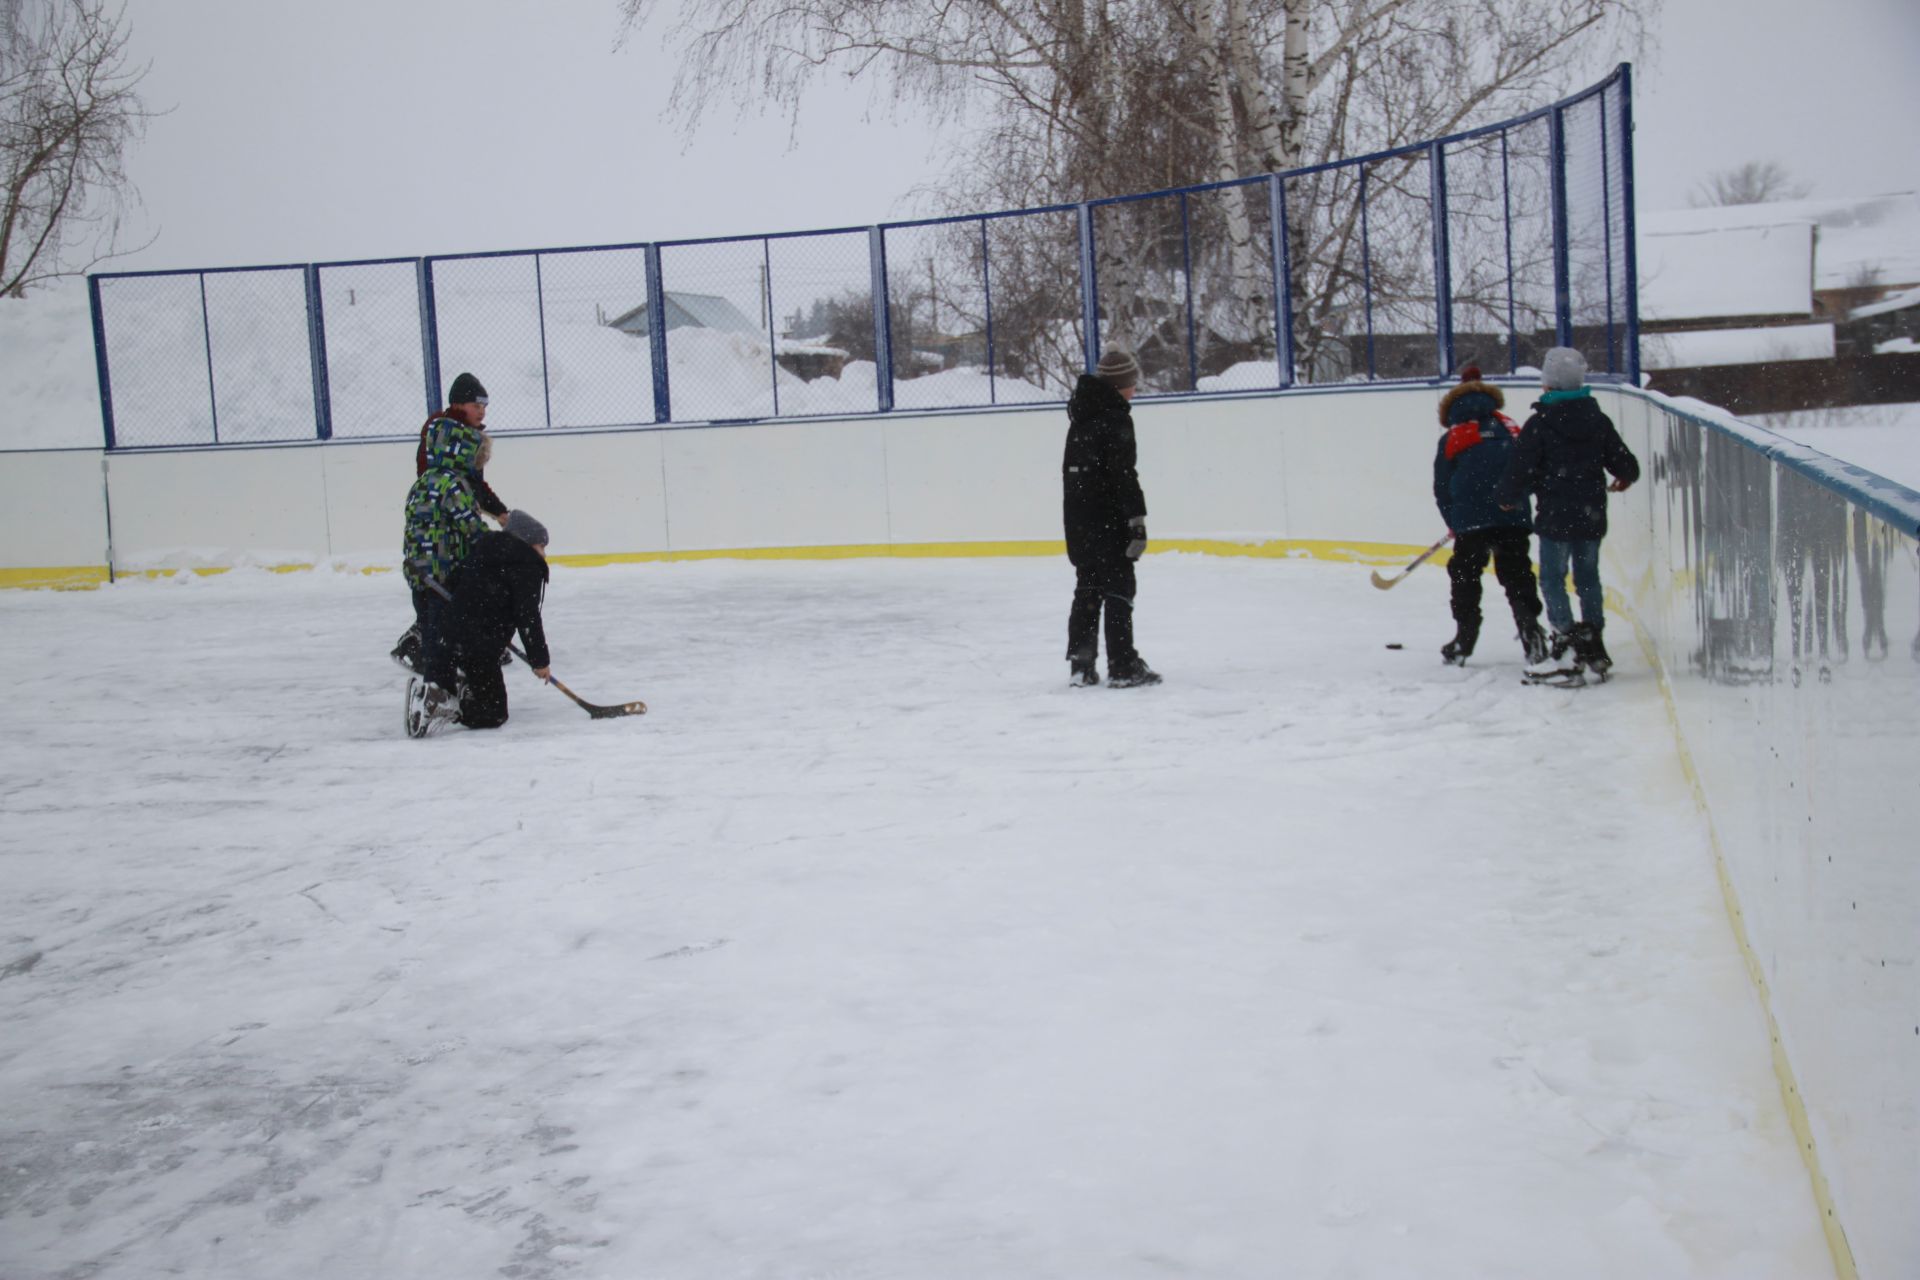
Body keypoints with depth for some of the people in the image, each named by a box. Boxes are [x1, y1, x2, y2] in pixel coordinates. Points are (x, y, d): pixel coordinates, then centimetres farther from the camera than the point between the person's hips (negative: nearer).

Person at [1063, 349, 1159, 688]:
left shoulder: (1082, 415, 14)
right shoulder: (1115, 418, -14)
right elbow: (1123, 475, -20)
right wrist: (1137, 519, -19)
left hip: (1078, 516, 8)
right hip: (1108, 519, -8)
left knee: (1088, 586, 14)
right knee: (1118, 587, -2)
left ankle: (1080, 663, 14)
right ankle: (1122, 666, -2)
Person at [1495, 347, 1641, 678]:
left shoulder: (1540, 424, -12)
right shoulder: (1598, 420, 3)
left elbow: (1522, 468, -12)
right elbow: (1626, 464, 10)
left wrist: (1507, 498, 7)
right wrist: (1625, 478, 34)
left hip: (1556, 517, -5)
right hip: (1592, 516, 5)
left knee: (1552, 578, 5)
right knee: (1588, 577, 13)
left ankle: (1566, 635, -6)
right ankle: (1594, 646, 15)